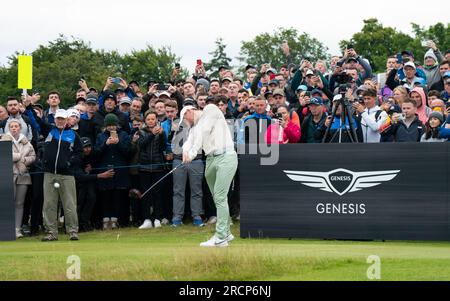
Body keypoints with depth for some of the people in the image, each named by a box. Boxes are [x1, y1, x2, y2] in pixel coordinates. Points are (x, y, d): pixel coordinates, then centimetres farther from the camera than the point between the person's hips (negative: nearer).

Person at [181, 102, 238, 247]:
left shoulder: (211, 110, 2)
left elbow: (204, 132, -9)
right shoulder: (194, 128, 22)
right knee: (218, 199, 9)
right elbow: (189, 142, 5)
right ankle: (226, 233, 19)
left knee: (220, 197, -13)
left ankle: (220, 237, -15)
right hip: (210, 160, 8)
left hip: (225, 157, -8)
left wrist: (193, 153, -14)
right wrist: (185, 151, -19)